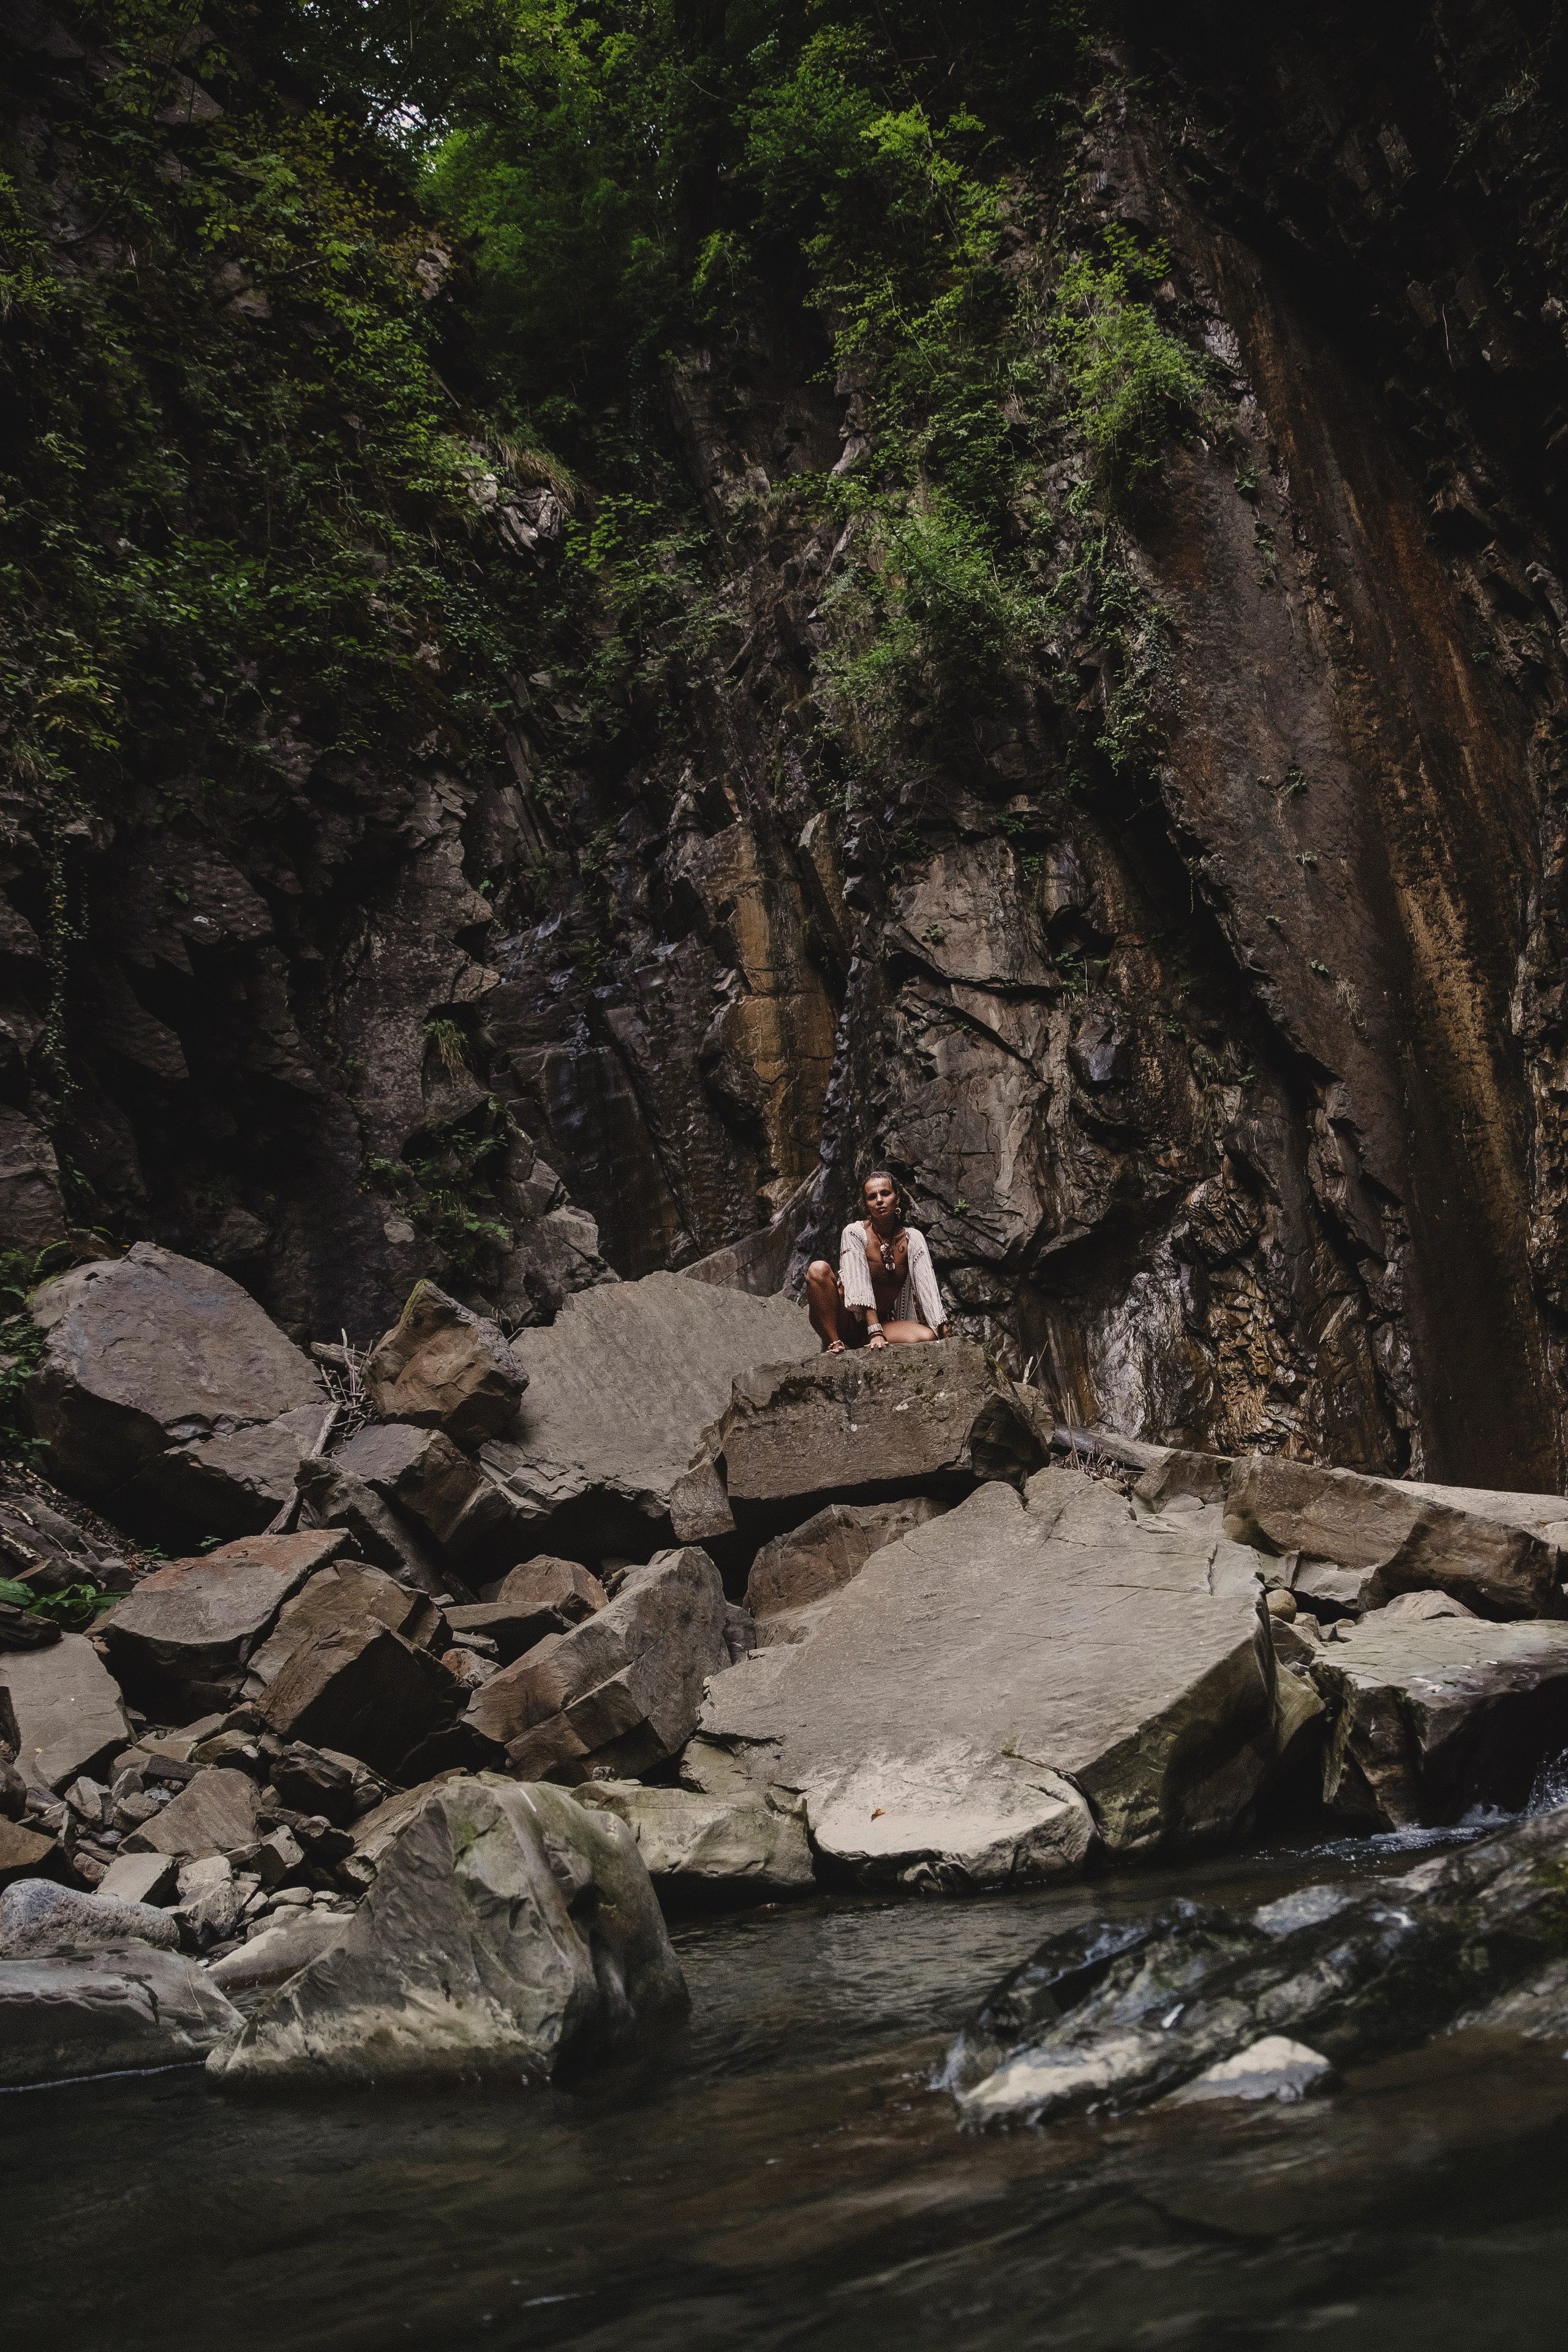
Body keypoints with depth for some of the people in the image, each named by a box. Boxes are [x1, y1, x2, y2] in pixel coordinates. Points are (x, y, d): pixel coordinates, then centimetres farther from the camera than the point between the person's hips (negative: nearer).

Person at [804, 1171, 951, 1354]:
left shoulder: (913, 1239, 0)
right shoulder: (855, 1233, -10)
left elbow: (928, 1286, -10)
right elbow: (860, 1284, -20)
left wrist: (944, 1332, -22)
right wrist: (875, 1332, -31)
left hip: (885, 1323, 3)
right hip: (847, 1322, -3)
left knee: (928, 1337, -26)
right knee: (819, 1269, -28)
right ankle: (833, 1343, -23)